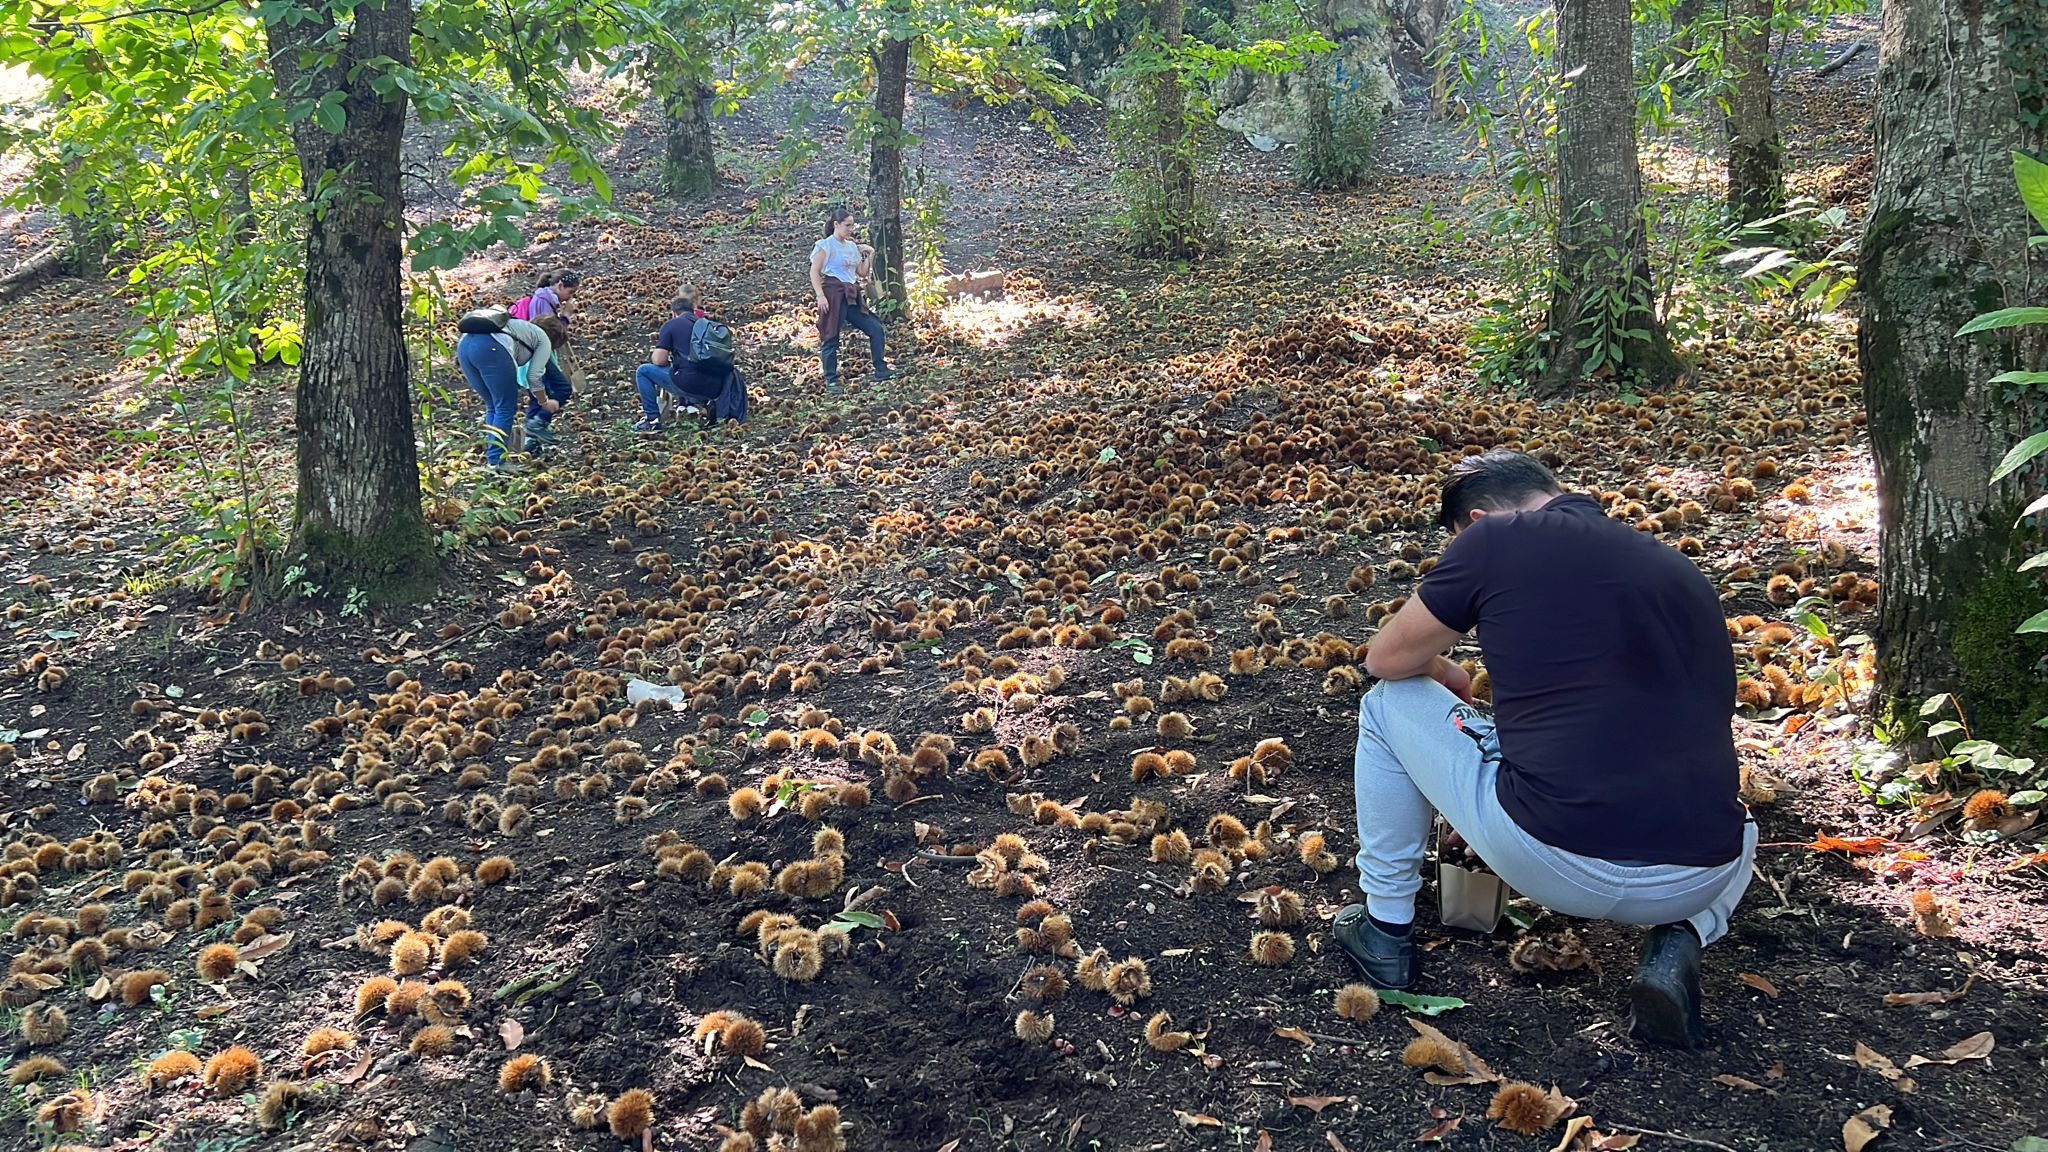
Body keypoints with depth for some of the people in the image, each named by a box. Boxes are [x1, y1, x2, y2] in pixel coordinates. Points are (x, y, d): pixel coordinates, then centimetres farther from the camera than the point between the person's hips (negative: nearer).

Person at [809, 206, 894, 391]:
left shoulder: (852, 246, 17)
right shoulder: (826, 245, -4)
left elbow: (862, 273, 20)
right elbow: (814, 272, -9)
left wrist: (870, 256, 8)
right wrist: (820, 296, -19)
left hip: (851, 296, 7)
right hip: (834, 295, -7)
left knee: (876, 329, 2)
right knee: (831, 338, -5)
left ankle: (880, 371, 8)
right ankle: (831, 380, 2)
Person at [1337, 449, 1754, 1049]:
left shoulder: (1493, 539, 0)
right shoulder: (1680, 568, 17)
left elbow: (1386, 659, 12)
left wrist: (1443, 674, 35)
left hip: (1554, 863, -5)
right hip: (1696, 881, 5)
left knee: (1389, 704, 18)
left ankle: (1386, 930, 27)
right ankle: (1679, 940, 12)